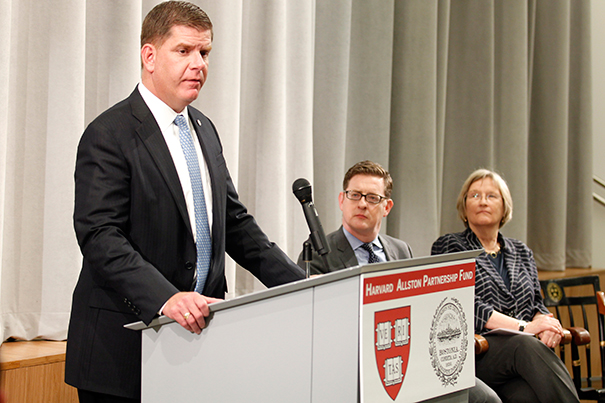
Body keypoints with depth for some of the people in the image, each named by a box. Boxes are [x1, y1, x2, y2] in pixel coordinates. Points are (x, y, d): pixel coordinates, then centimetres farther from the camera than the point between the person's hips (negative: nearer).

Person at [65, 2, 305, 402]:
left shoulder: (204, 130, 16)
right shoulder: (108, 136, -10)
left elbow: (235, 221, 18)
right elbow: (100, 237, -19)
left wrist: (301, 285, 6)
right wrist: (165, 298, -32)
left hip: (196, 330, 7)